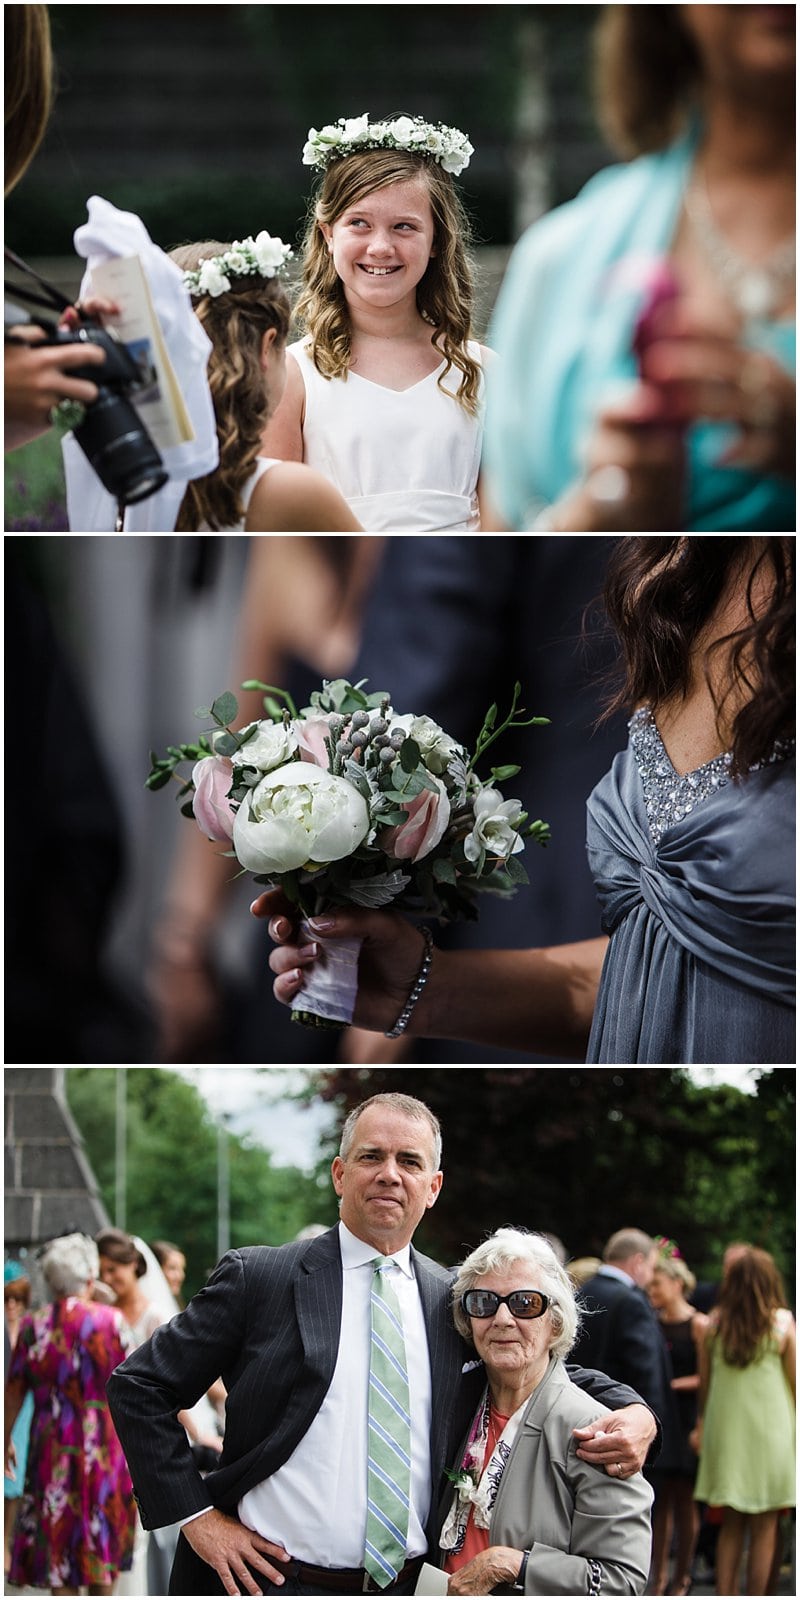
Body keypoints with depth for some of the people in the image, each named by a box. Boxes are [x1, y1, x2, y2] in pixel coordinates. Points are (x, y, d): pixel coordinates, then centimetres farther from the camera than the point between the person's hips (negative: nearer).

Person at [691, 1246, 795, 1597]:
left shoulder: (714, 1324, -2)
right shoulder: (783, 1324, -10)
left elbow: (704, 1383, 6)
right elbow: (795, 1383, -4)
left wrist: (701, 1423, 20)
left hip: (724, 1432, 3)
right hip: (770, 1432, -3)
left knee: (731, 1527, 12)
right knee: (763, 1530, 3)